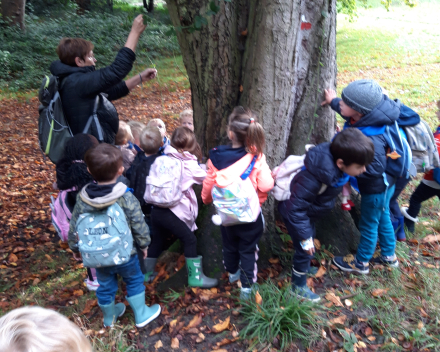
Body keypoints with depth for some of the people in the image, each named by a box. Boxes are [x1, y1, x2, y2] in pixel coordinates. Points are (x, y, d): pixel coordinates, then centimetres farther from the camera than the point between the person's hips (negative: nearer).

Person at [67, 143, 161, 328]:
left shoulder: (83, 198, -11)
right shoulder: (127, 198, -21)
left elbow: (74, 227, -1)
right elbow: (139, 226, -14)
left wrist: (75, 247, 15)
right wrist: (144, 244, 4)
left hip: (98, 254, 4)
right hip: (124, 254, -4)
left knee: (105, 285, 23)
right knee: (134, 280, 19)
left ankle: (109, 316, 45)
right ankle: (141, 315, 33)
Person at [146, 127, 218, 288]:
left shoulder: (164, 159, 9)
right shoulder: (189, 164, -7)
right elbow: (204, 177, 6)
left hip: (156, 209, 7)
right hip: (172, 212, -7)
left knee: (157, 241, 21)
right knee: (190, 240, 4)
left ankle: (146, 273, 35)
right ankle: (195, 277, 10)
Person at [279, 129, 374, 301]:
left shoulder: (335, 165, -22)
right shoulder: (314, 178, -43)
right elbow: (296, 208, -34)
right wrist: (304, 236, -27)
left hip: (308, 210, 8)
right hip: (294, 212, -8)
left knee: (310, 238, 26)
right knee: (305, 249, 2)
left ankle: (303, 268, 53)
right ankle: (299, 286, 26)